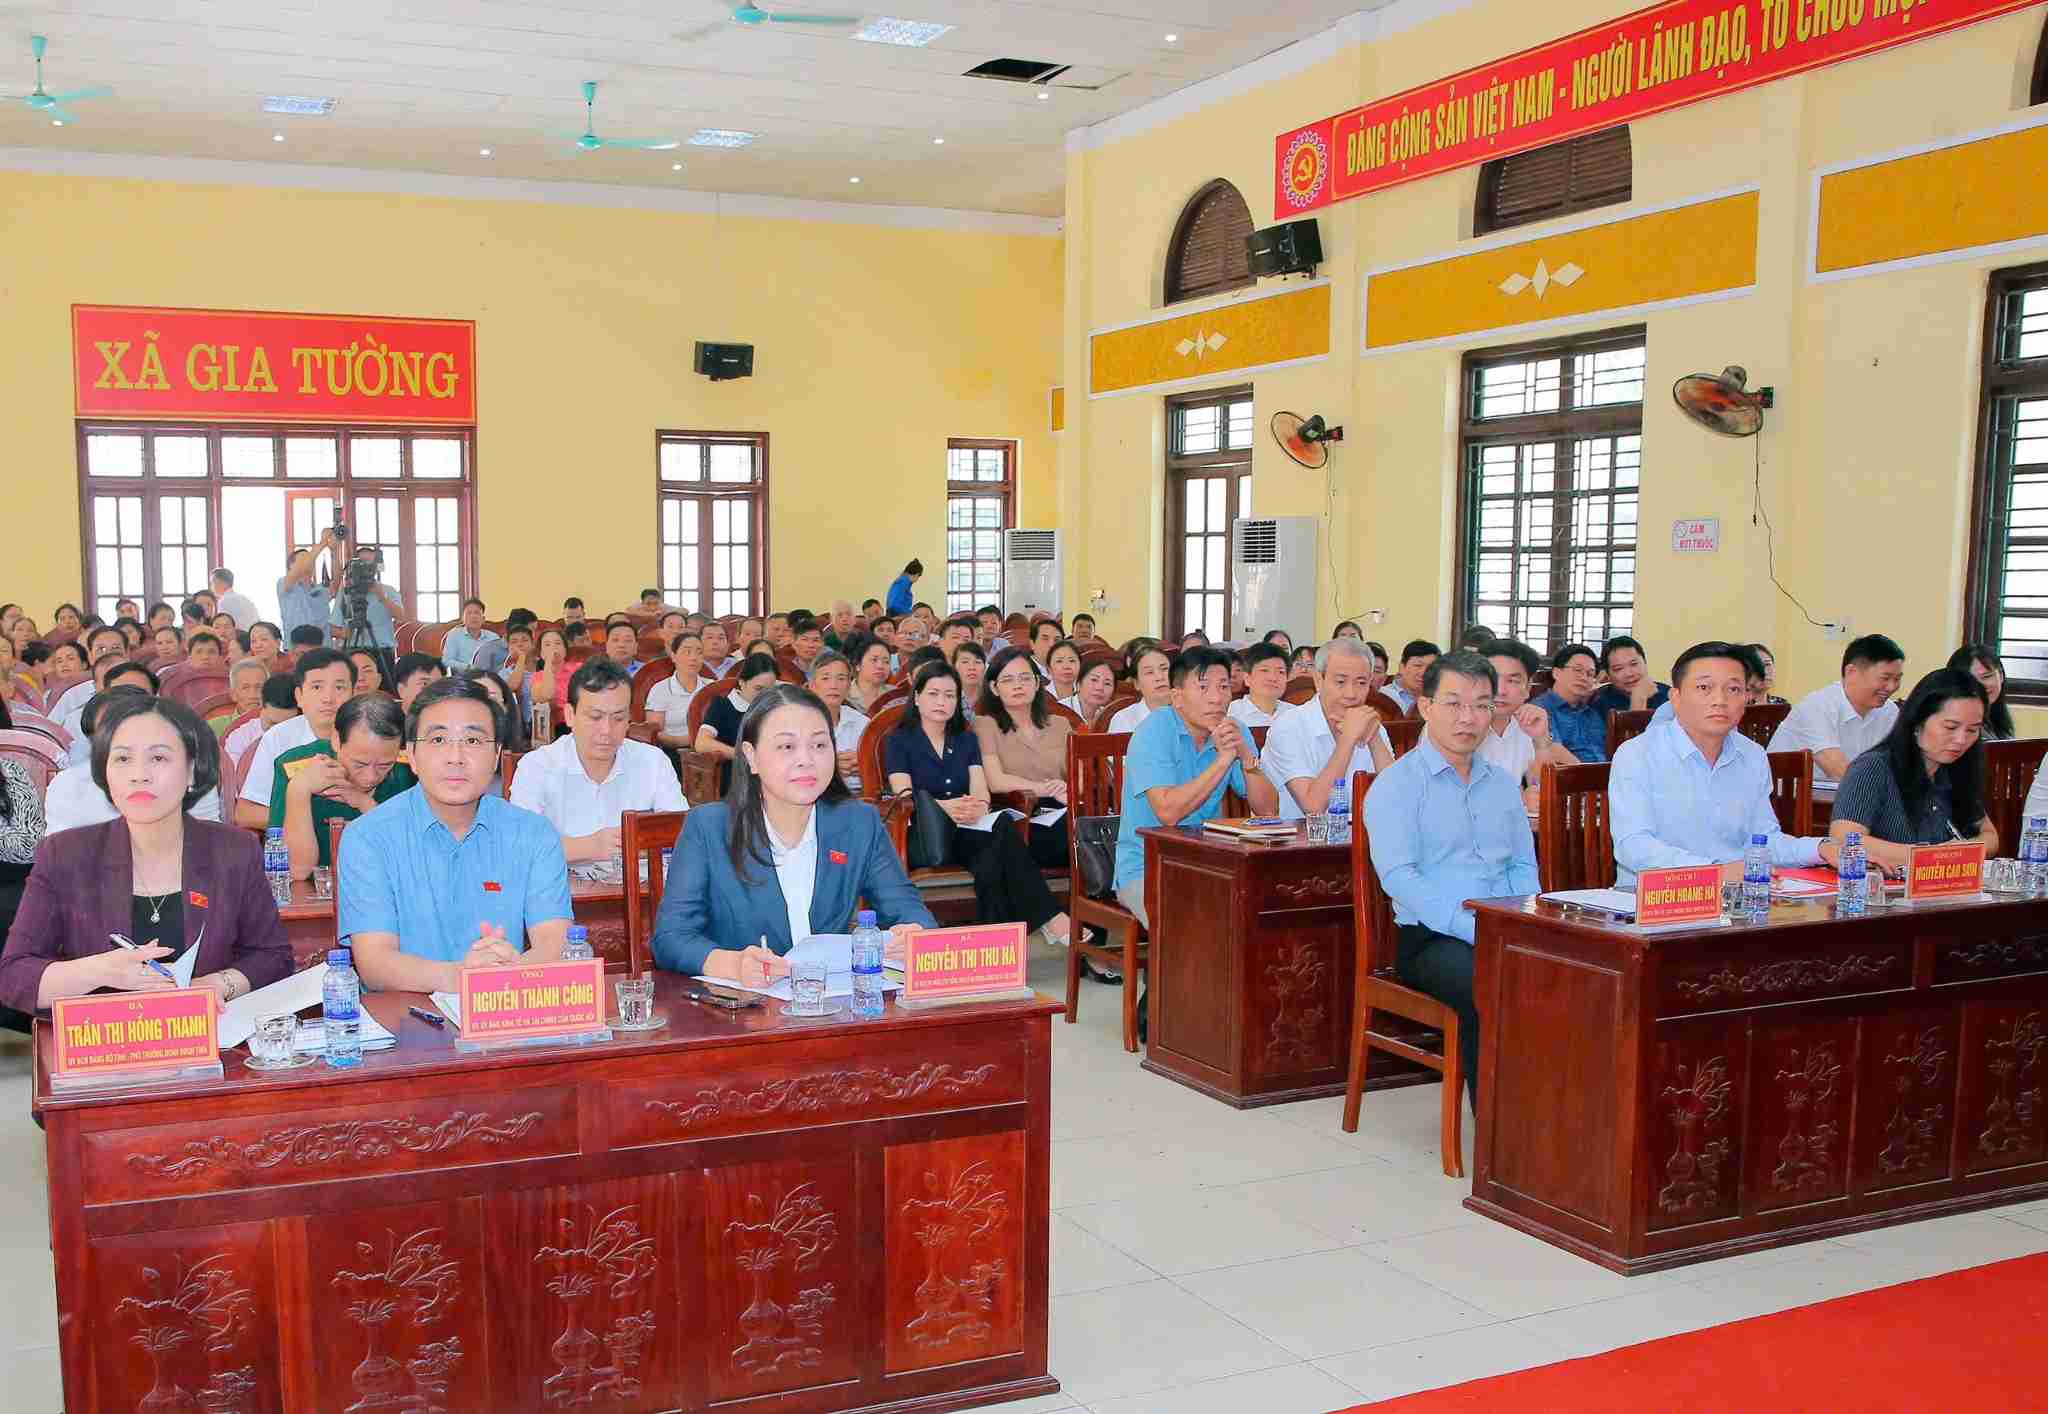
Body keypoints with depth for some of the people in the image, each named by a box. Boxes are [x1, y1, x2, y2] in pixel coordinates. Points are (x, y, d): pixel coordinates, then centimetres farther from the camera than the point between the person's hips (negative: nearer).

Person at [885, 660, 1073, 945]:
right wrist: (945, 807, -28)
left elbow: (980, 791, 5)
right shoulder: (900, 741, 8)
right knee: (1001, 831, -32)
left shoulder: (966, 740, 20)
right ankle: (1051, 919, -33)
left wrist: (978, 807, -22)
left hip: (968, 831, 4)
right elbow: (905, 796, -7)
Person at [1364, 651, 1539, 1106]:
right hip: (1430, 938, -5)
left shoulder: (1503, 784, 21)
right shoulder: (1396, 785, 0)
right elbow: (1398, 876, -12)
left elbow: (1524, 866, 21)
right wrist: (1474, 929, -20)